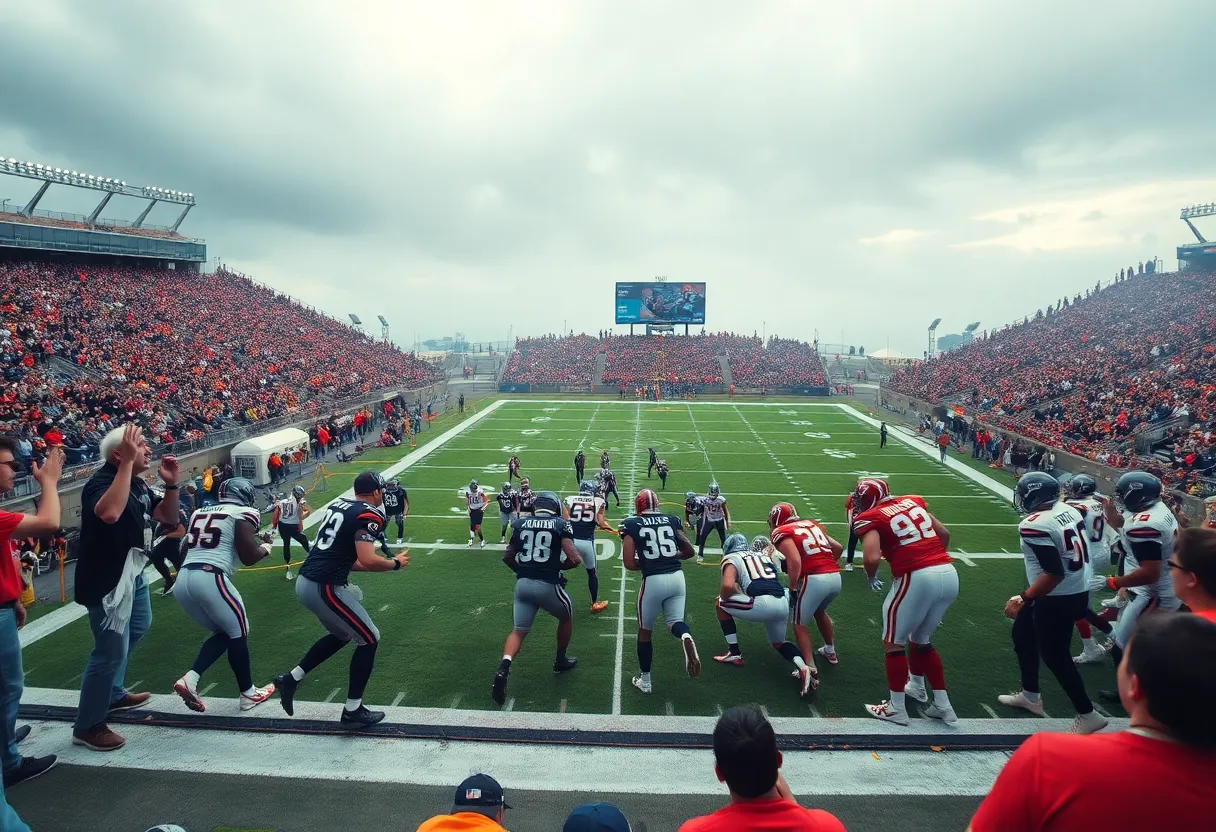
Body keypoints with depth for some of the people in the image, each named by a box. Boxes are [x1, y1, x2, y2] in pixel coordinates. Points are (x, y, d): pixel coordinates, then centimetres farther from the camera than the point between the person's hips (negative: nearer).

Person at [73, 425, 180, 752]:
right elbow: (110, 513, -47)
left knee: (137, 627, 29)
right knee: (111, 652, -5)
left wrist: (171, 484, -9)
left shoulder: (138, 484, 2)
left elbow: (168, 517, 8)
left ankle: (113, 694, 46)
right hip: (106, 579, -10)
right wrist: (128, 462, -43)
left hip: (131, 572, 10)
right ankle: (87, 726, 12)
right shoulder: (100, 483, -24)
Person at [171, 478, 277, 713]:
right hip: (210, 578, -7)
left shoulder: (200, 513, 22)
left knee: (222, 633, 21)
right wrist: (265, 548, 15)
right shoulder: (242, 514, 2)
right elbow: (249, 557, -4)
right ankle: (248, 694, 17)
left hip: (183, 579, 7)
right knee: (238, 633, 10)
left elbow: (186, 550, 23)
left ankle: (190, 680, 5)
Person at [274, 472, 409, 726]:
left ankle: (291, 679, 28)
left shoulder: (337, 504, 14)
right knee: (369, 639, 8)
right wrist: (395, 563, -2)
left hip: (305, 582, 9)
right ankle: (353, 710, 16)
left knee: (341, 634, 28)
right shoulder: (369, 515, -11)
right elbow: (367, 561, -22)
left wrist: (378, 563, 22)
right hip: (324, 588, -9)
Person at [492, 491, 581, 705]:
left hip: (523, 584, 3)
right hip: (547, 585, -3)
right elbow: (575, 559, -10)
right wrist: (557, 566, 9)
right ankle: (561, 661, 38)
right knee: (566, 616, 26)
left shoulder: (520, 524, 9)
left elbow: (508, 557, 12)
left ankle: (503, 668, -12)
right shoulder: (561, 524, -1)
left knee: (519, 630, 13)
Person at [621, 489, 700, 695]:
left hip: (654, 580, -3)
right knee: (675, 621, 18)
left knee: (645, 630, 17)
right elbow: (689, 551, 16)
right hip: (677, 576, 3)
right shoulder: (671, 520, 11)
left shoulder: (631, 524, 1)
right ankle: (686, 638, -19)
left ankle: (645, 680, 27)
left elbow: (629, 563, -5)